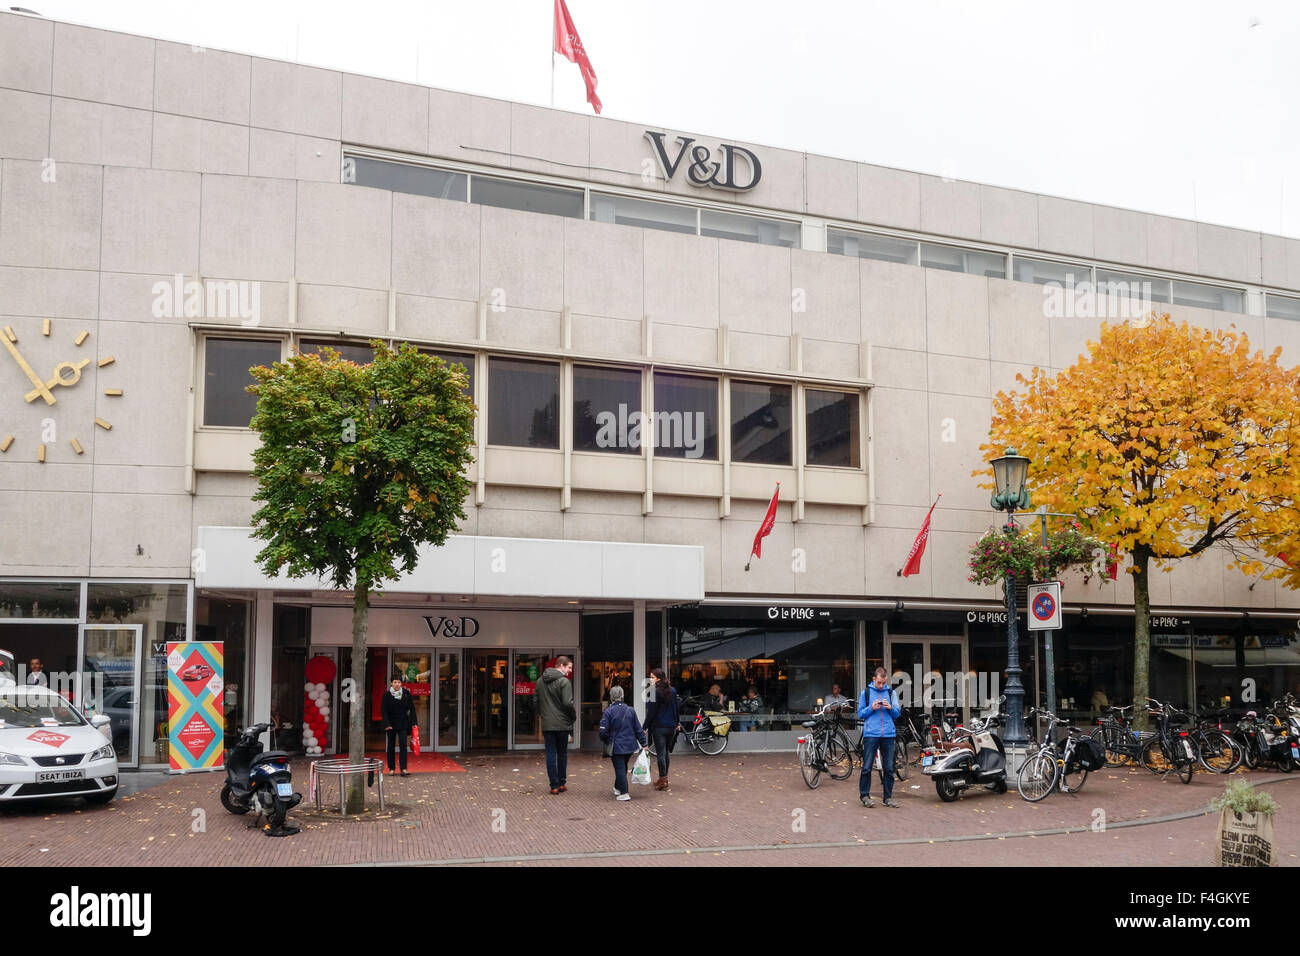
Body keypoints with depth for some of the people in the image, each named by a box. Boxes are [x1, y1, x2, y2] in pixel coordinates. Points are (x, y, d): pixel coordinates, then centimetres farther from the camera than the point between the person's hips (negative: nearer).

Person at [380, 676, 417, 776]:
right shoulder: (387, 695, -3)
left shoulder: (406, 694, 1)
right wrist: (387, 724, -14)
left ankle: (403, 769, -12)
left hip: (403, 724, 0)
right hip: (391, 724, 0)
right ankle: (391, 768, 18)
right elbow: (383, 710, -4)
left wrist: (413, 722, -1)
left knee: (403, 744, -9)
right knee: (391, 745, 7)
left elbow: (412, 708, 5)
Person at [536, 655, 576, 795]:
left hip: (546, 724, 4)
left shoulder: (540, 681, 8)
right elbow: (567, 703, -18)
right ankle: (562, 783, 17)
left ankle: (554, 786, 3)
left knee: (550, 754, 5)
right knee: (562, 754, 11)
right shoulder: (564, 681, -12)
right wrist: (574, 715, -1)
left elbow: (536, 701, 12)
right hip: (562, 724, -4)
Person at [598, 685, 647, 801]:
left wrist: (606, 740, 9)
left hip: (617, 746, -5)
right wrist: (644, 743, 11)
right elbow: (638, 729, 5)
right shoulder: (630, 710, 3)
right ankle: (618, 788, 36)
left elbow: (603, 732, -12)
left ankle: (624, 793, -6)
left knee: (620, 768, -1)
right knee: (623, 767, 21)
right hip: (630, 745, 5)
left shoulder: (608, 712, -12)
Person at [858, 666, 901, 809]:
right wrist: (871, 708, -10)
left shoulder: (891, 693, 11)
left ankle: (888, 797, 13)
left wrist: (890, 708, -7)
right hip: (871, 734, -2)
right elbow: (860, 714, 8)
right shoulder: (866, 693, 6)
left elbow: (897, 714, 13)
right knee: (867, 767, -3)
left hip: (888, 734, 2)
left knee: (889, 769, 4)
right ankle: (864, 795, 8)